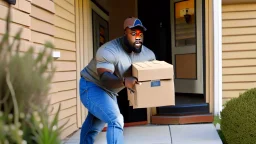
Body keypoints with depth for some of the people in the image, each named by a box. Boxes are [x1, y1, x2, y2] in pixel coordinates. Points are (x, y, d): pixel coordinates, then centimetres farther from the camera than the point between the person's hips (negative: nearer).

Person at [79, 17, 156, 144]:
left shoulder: (148, 54, -11)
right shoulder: (109, 51, -32)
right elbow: (105, 78, -42)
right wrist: (124, 81, -62)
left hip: (109, 91, 8)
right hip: (92, 87, -8)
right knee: (116, 120, -25)